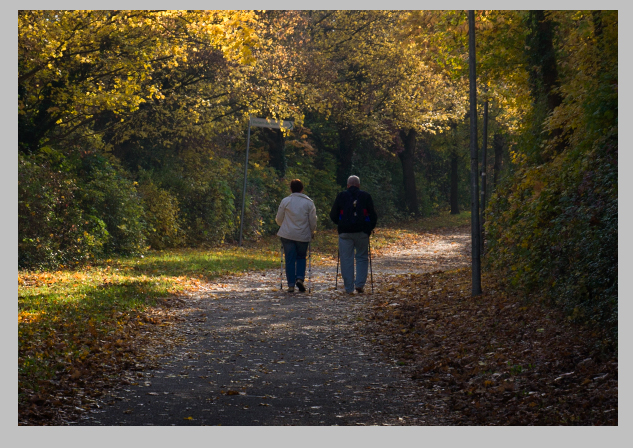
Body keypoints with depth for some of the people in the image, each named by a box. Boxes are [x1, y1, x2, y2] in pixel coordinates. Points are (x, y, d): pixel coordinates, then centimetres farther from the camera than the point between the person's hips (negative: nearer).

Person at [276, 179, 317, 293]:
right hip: (303, 236, 0)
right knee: (301, 257, 17)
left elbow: (279, 219, 4)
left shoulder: (285, 201, -1)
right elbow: (313, 220, 1)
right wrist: (312, 232, 18)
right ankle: (300, 278, -3)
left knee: (290, 259, 4)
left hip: (287, 235, 0)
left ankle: (291, 285, 1)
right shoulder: (308, 202, 0)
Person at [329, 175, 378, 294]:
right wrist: (370, 228, 17)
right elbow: (373, 215, 4)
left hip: (345, 232, 0)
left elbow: (333, 215, 6)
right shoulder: (366, 196, 4)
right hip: (362, 232, 0)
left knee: (346, 259, 4)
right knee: (362, 257, 12)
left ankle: (349, 288, 3)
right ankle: (360, 284, -1)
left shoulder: (341, 196, 4)